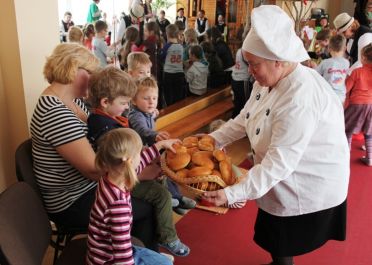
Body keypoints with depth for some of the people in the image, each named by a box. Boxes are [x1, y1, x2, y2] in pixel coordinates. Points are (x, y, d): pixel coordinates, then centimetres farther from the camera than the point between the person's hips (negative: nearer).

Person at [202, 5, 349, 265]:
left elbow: (280, 161, -34)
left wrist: (232, 194, -35)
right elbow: (245, 119, 7)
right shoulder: (270, 80, -3)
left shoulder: (301, 98, -34)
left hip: (308, 190, -8)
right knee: (277, 244, 26)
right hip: (284, 182, 8)